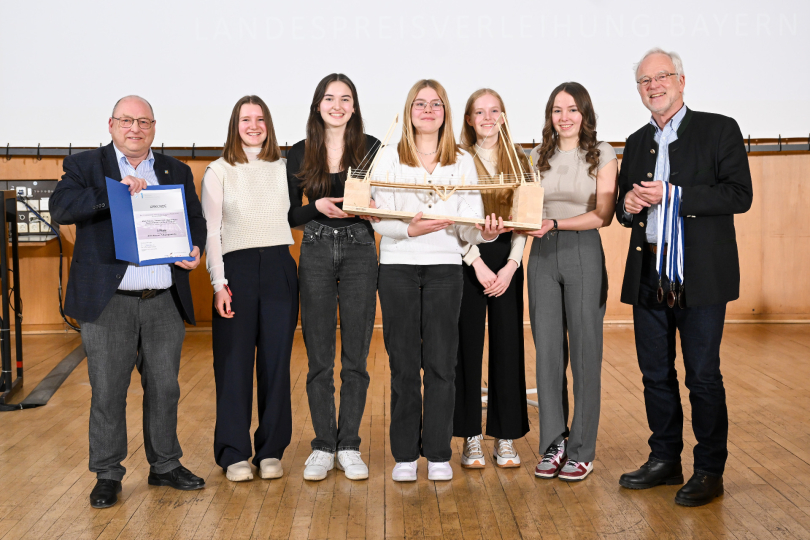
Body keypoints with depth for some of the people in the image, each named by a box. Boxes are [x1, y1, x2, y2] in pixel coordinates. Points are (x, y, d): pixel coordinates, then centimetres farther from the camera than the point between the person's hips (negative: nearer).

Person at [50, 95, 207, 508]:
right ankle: (107, 475, 19)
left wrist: (195, 248, -6)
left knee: (165, 389, 11)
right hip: (109, 302, -3)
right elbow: (60, 207, -11)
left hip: (165, 302, 3)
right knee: (108, 392, 4)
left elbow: (196, 220, 15)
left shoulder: (177, 172, 14)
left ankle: (165, 466, 26)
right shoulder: (84, 166, 5)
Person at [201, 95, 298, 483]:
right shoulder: (218, 172, 5)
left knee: (276, 360, 4)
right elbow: (210, 232, 1)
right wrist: (218, 282, -7)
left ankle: (271, 450, 15)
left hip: (279, 268, 2)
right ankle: (234, 453, 10)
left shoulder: (284, 169, 12)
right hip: (236, 268, -2)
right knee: (234, 361, -1)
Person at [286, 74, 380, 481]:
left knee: (355, 356, 4)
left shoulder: (372, 148, 3)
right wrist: (318, 207, -13)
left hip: (360, 252, 0)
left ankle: (349, 446, 16)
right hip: (316, 253, 1)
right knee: (319, 358, 4)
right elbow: (290, 214, 6)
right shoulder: (300, 153, 5)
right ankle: (323, 447, 16)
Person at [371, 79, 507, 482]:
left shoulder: (462, 162, 9)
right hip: (398, 267, -1)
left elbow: (470, 223, 1)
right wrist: (410, 229, -21)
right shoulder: (389, 158, 6)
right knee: (403, 362, 4)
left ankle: (438, 453, 14)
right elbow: (379, 220, -3)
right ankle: (405, 454, 14)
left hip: (445, 267, 1)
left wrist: (484, 232, -20)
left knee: (441, 362, 2)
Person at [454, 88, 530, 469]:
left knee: (508, 345, 2)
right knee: (468, 345, 0)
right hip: (467, 260, -2)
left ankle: (506, 438, 12)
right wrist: (478, 264, -12)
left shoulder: (518, 160, 10)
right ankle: (471, 438, 10)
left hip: (507, 261, 2)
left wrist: (511, 264, -7)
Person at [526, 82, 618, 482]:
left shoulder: (602, 155, 1)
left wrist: (555, 223, -16)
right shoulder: (538, 157, 12)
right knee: (548, 351, 4)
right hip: (542, 254, 3)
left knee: (585, 352, 0)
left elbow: (603, 214, -7)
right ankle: (554, 444, 15)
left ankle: (582, 451, 10)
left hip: (584, 253, -3)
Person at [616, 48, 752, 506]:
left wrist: (671, 195, -17)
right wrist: (628, 206, -2)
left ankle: (710, 471, 14)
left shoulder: (719, 130, 0)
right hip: (648, 275, 6)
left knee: (704, 376, 0)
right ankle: (665, 460, 25)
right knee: (656, 374, 11)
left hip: (700, 275, -5)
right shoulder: (637, 143, 17)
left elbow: (739, 195, -11)